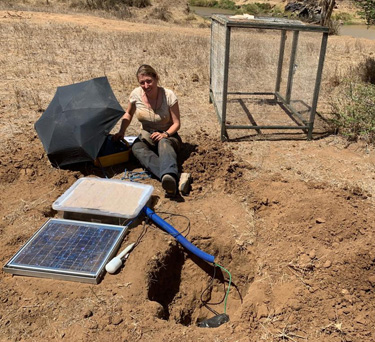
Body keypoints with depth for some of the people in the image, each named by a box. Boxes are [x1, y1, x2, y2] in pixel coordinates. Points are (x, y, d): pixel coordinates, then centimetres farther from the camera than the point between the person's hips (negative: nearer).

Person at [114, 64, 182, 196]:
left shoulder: (168, 95, -11)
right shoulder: (136, 94, -3)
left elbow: (176, 123, -7)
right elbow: (128, 114, 16)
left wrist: (165, 134, -25)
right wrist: (121, 132, 2)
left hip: (168, 136, -2)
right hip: (146, 136, 3)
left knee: (164, 143, -41)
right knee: (137, 148, -35)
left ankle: (170, 177, -72)